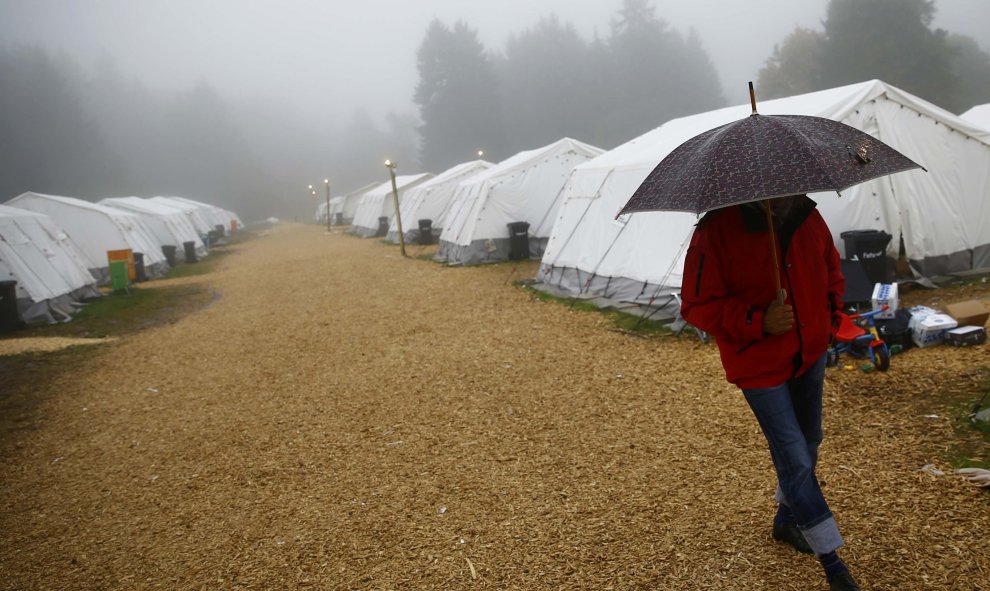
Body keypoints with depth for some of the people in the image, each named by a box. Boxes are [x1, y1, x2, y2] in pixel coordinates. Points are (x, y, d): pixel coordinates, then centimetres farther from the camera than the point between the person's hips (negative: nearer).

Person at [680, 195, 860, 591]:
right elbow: (697, 305, -20)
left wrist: (831, 313, 3)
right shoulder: (717, 231, -23)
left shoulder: (808, 217, -5)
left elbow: (831, 268, 15)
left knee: (808, 442, 22)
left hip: (811, 353, 7)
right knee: (796, 459, -6)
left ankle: (786, 520, 47)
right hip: (759, 366, -7)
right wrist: (758, 323, -29)